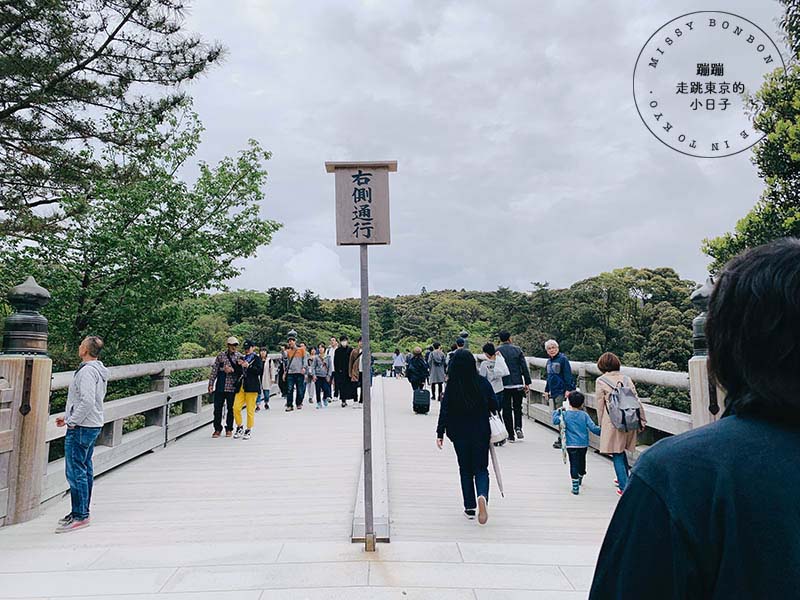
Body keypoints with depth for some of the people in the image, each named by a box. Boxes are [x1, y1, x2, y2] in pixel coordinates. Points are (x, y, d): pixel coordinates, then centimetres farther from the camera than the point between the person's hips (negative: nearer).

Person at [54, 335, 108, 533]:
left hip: (81, 428, -11)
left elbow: (87, 401, -27)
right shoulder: (98, 370, 13)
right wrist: (67, 415, 18)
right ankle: (82, 511, 25)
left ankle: (80, 516, -2)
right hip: (93, 426, 11)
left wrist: (72, 421, -17)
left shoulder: (87, 371, -19)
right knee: (85, 469, 16)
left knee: (75, 471, -6)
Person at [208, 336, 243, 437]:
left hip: (232, 387, -1)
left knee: (231, 409, 7)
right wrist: (211, 384, 3)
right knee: (217, 408, 3)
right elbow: (214, 370, 7)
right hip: (220, 386, 1)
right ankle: (217, 429, 14)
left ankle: (229, 429, 19)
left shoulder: (239, 356, 3)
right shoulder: (220, 356, 6)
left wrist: (232, 370, -16)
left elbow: (242, 371, -2)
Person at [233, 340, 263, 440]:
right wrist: (238, 365, 1)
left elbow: (259, 371, -10)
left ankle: (249, 430, 9)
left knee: (250, 409, -2)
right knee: (236, 407, -1)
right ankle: (239, 428, 16)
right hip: (241, 386, 5)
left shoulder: (257, 358, 2)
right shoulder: (242, 358, 18)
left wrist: (248, 366, -17)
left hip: (252, 386, -5)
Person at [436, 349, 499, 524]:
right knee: (481, 469, 11)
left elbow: (444, 411, -10)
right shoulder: (483, 383, -8)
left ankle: (470, 508, 18)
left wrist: (440, 433, -4)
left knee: (465, 470, 15)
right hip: (481, 433, 0)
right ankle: (482, 496, -16)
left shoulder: (452, 386, -10)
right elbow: (494, 406, -3)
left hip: (460, 434, 0)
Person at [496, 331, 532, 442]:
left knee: (506, 410, 7)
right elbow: (524, 367, 0)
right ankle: (518, 427, -2)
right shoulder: (517, 349, 1)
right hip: (518, 384, 1)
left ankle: (511, 435, 8)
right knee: (517, 407, 18)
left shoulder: (497, 351, -4)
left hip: (504, 385, -1)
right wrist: (527, 383, 6)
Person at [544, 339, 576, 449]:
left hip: (561, 391, -8)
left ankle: (562, 439, -3)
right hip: (553, 391, 8)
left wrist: (568, 389, -19)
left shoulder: (562, 359, -9)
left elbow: (568, 375, -13)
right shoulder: (549, 361, 15)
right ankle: (561, 438, 17)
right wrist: (547, 390, 23)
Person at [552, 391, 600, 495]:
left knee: (574, 464, 0)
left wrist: (557, 411, 7)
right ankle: (579, 480, 43)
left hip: (571, 444, -2)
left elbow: (555, 421, -6)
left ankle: (575, 487, -6)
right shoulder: (584, 415, -4)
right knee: (582, 462, 22)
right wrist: (601, 432, 10)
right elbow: (593, 428, -5)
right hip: (583, 444, 2)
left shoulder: (565, 414, -7)